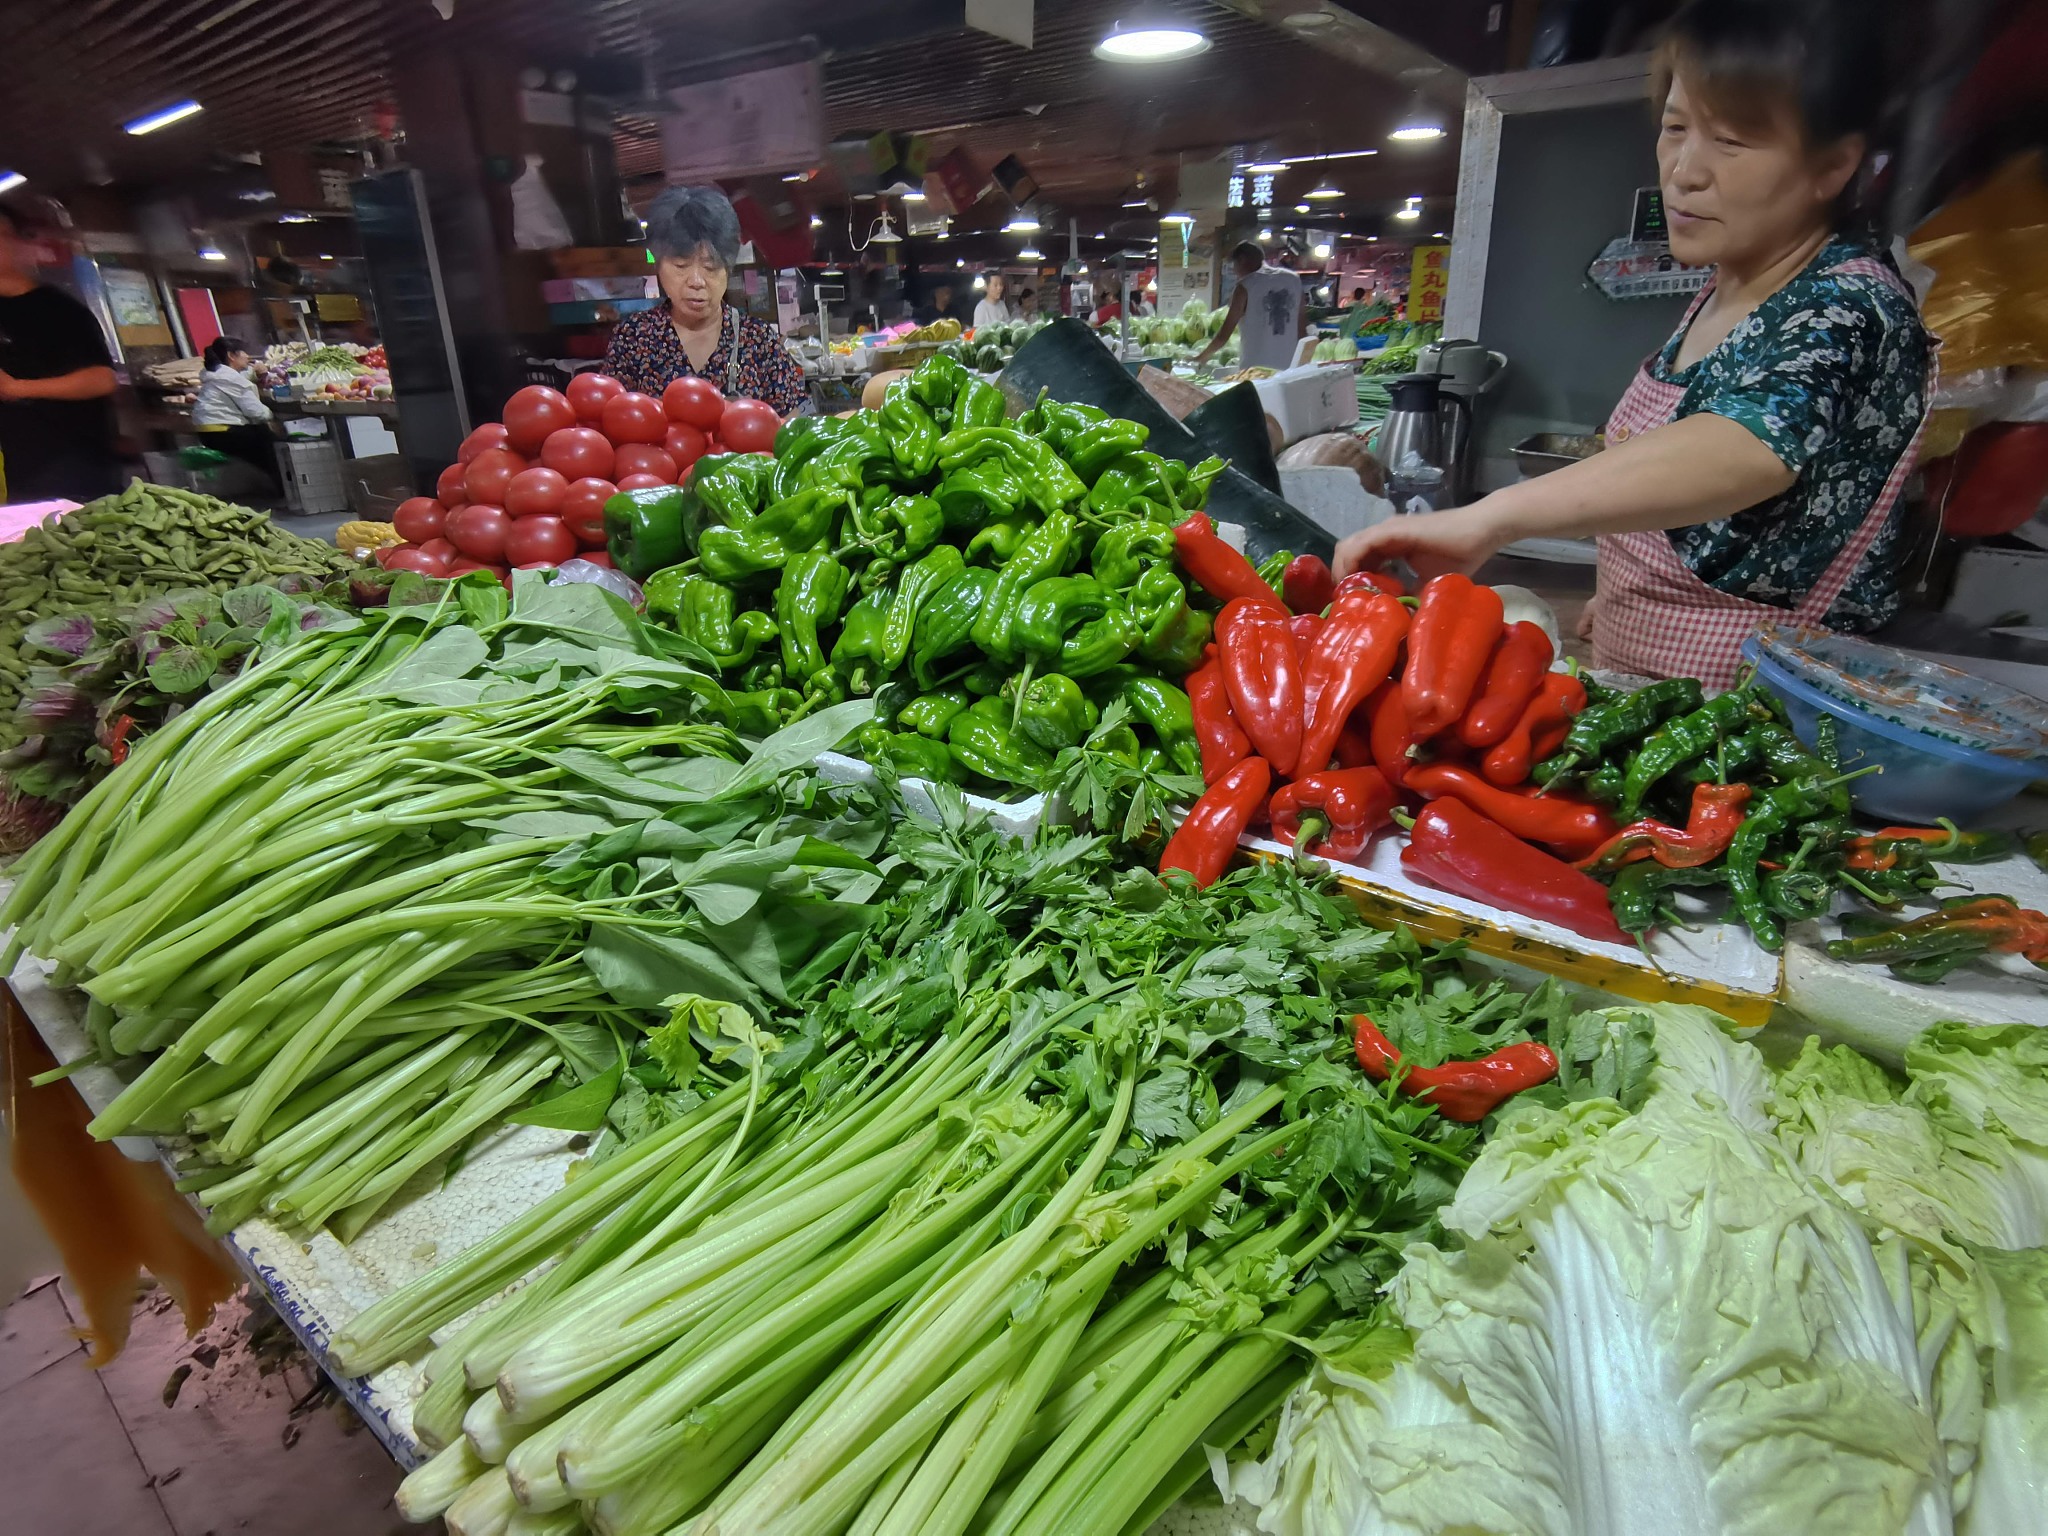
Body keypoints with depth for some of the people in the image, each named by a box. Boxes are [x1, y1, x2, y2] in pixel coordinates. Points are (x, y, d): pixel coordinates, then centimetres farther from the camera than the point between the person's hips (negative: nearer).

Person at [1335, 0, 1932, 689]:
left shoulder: (1851, 312, -17)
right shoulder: (1723, 290, 9)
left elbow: (1750, 445, -38)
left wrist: (1487, 518, -50)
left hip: (1743, 711, -7)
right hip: (1628, 677, 7)